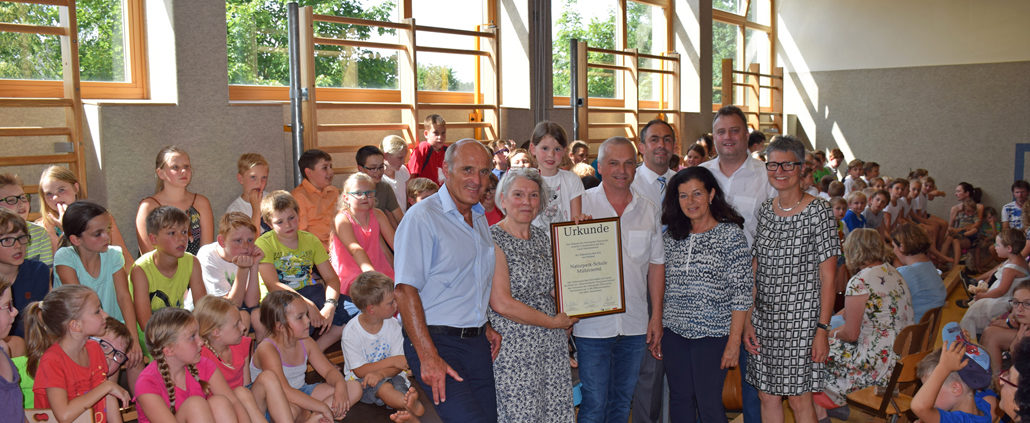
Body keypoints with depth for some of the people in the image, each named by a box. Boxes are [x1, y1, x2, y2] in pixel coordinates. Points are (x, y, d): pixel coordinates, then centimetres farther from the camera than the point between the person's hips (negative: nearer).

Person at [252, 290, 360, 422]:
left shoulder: (305, 343, 0)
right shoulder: (267, 349, -24)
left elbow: (329, 370, 6)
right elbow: (285, 391, -33)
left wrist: (340, 386, -19)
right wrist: (323, 407, -33)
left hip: (301, 393, 8)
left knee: (354, 388, -4)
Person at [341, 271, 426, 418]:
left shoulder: (393, 325, -5)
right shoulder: (351, 331, -15)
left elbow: (398, 365, -5)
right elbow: (359, 371, -15)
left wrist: (380, 373, -29)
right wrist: (392, 361, -22)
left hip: (389, 375, 3)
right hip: (361, 379, -3)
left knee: (399, 383, -33)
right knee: (384, 387, -36)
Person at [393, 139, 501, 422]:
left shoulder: (480, 219, 16)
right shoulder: (422, 217, -11)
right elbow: (405, 290, -18)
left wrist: (484, 327, 18)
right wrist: (428, 356, -23)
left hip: (477, 343, 8)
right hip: (437, 341, -8)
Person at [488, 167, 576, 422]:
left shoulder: (542, 236, 12)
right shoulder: (493, 240, -11)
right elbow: (501, 303, -17)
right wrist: (553, 321, -11)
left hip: (552, 344, 7)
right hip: (514, 347, -7)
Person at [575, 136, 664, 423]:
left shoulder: (648, 209, 7)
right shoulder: (580, 205, -4)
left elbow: (656, 264, 10)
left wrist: (656, 316, 6)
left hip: (636, 324, 4)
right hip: (592, 323, -3)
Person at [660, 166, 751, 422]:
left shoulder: (731, 234, -6)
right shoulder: (671, 238, 8)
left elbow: (741, 293, -9)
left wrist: (734, 341, -12)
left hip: (712, 335, -5)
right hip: (674, 334, 5)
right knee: (680, 401, 12)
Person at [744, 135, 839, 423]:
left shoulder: (818, 212, -8)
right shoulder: (763, 211, 6)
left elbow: (828, 276, -9)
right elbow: (754, 271, 9)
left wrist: (822, 329, -13)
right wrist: (748, 320, 4)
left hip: (801, 319, -5)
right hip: (763, 319, 5)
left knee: (799, 399, 2)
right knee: (767, 396, 11)